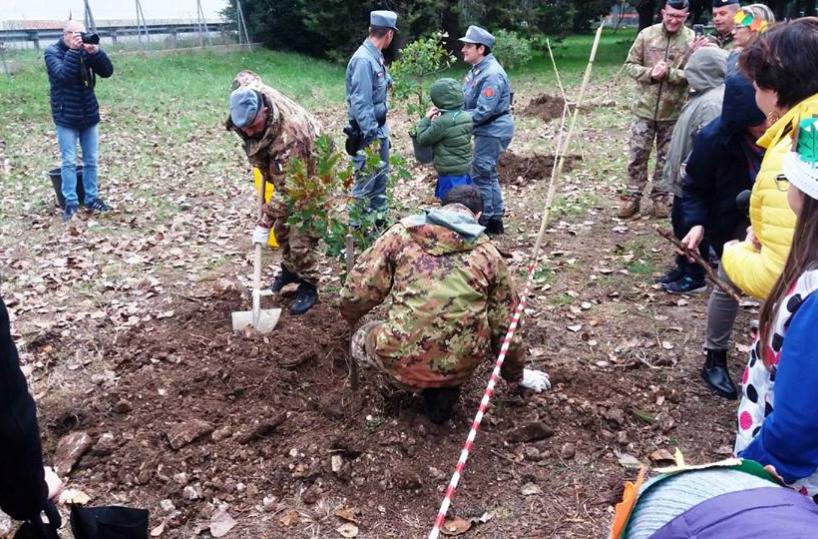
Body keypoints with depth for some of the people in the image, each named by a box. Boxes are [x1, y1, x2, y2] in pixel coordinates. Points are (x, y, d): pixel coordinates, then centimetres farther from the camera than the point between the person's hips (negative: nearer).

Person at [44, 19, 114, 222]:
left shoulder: (87, 51, 4)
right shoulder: (52, 52, -6)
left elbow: (107, 71, -6)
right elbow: (62, 74, -23)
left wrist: (96, 51, -19)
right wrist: (73, 51, -25)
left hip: (89, 116, 4)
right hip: (66, 118, -4)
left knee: (91, 160, 9)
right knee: (69, 162, -1)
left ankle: (92, 199, 18)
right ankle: (71, 202, 5)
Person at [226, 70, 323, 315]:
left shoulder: (290, 134, -44)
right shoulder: (247, 95, -24)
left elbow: (287, 189, -38)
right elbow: (244, 76, 4)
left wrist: (264, 222, -35)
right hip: (283, 171, 8)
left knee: (301, 237, -7)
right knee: (282, 227, 18)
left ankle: (308, 286, 11)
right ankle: (290, 268, 39)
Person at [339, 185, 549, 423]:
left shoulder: (403, 232, 4)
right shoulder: (488, 253, 8)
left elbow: (358, 291, 0)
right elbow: (505, 324, 13)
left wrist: (351, 317, 25)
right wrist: (516, 374, 30)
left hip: (402, 362, 0)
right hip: (462, 367, 1)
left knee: (361, 339, 30)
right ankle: (444, 390, 11)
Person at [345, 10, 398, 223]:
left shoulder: (376, 56, 8)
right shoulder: (363, 60, -21)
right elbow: (360, 103, -24)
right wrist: (371, 137, -23)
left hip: (380, 128, 10)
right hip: (368, 132, -10)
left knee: (381, 178, 18)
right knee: (365, 183, -1)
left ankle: (379, 221, 30)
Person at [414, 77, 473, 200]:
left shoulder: (442, 122, -21)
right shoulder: (467, 117, 2)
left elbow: (423, 139, -11)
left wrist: (426, 119, -2)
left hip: (450, 173, -8)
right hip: (465, 169, 8)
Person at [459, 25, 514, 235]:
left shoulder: (492, 74, -21)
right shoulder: (477, 70, 10)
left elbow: (483, 111, -26)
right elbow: (467, 101, 14)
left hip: (493, 131, -10)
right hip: (487, 131, 10)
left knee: (481, 175, -5)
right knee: (488, 175, 15)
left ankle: (485, 221, 6)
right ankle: (495, 220, 25)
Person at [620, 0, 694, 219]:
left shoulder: (693, 39, -5)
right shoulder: (647, 34, -1)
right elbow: (630, 65, 1)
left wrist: (669, 73, -23)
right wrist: (650, 73, -16)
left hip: (674, 111, -1)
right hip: (645, 107, 1)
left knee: (666, 158, 10)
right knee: (637, 155, 4)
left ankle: (660, 197, 22)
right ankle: (633, 197, 15)